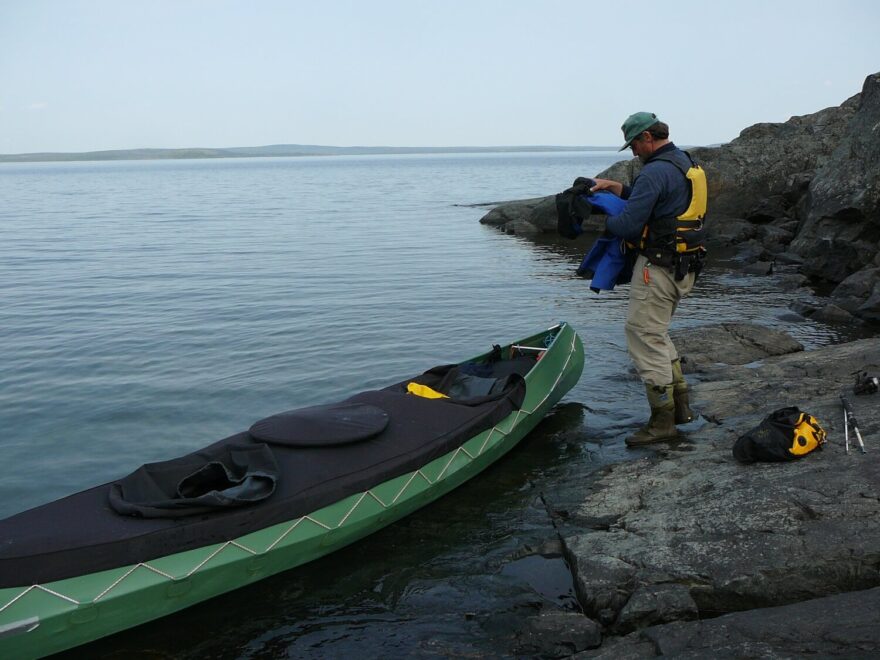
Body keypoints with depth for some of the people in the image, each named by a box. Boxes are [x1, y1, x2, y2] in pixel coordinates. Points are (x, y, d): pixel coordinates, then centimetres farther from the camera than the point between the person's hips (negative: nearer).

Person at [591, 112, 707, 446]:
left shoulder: (655, 172, -19)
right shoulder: (685, 163, 14)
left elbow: (628, 225, -22)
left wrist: (606, 221, -1)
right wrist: (616, 187, 17)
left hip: (657, 268, -10)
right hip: (685, 267, 10)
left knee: (645, 337, -3)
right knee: (656, 333, 21)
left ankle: (662, 421, 1)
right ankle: (680, 405, 24)